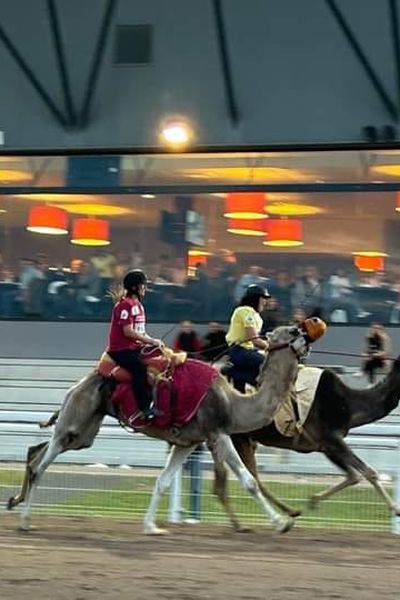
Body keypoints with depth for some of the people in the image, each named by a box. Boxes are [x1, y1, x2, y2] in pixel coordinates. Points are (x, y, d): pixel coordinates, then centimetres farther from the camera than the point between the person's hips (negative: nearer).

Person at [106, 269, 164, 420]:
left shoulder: (138, 305, 18)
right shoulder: (125, 304, -12)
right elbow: (128, 331, -20)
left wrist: (152, 341, 3)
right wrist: (151, 341, -17)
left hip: (136, 347, 9)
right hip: (121, 349, -9)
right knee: (140, 368, -29)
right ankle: (145, 408, -30)